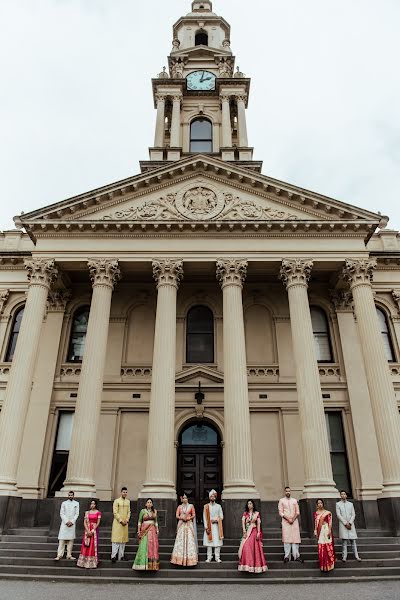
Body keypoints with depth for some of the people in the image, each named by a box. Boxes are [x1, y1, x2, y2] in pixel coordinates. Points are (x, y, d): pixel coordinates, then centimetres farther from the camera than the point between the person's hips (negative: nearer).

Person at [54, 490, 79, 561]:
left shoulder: (76, 503, 7)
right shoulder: (64, 503, 6)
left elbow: (77, 514, 4)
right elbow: (61, 513, 1)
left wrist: (72, 522, -8)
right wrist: (66, 521, -9)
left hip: (72, 523, 1)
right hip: (64, 523, -1)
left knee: (71, 540, 1)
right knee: (62, 539, -5)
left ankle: (69, 555, 6)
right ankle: (59, 555, -3)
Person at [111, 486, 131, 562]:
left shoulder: (128, 501, 12)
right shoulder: (116, 501, -4)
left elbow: (129, 512, 13)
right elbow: (115, 512, -9)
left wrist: (127, 520, -2)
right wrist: (121, 520, -13)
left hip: (125, 523, 5)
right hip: (117, 522, -5)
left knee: (123, 539, 5)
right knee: (116, 539, -7)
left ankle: (121, 556, 10)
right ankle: (113, 556, -4)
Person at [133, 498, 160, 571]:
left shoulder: (154, 511, 11)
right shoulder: (143, 511, 1)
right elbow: (139, 521, 2)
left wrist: (157, 530, 10)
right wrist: (138, 531, -3)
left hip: (153, 530, 3)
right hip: (145, 530, -3)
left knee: (153, 546, -2)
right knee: (145, 545, -9)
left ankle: (152, 564, 6)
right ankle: (144, 564, -2)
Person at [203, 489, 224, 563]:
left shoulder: (218, 506, 9)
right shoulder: (206, 506, 5)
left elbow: (221, 517, 7)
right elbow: (204, 517, 2)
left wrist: (216, 520, -10)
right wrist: (206, 527, -7)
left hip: (216, 526, 1)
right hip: (209, 526, -1)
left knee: (217, 542, -3)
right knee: (209, 542, -3)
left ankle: (217, 557, 3)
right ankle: (209, 557, 4)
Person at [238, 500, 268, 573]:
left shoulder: (257, 513, 5)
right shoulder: (245, 513, 8)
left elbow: (258, 524, 1)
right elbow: (243, 522, -3)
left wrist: (258, 533, -9)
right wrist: (244, 531, -16)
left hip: (254, 532, -1)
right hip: (247, 532, 1)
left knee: (254, 547, -7)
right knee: (246, 547, -7)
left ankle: (255, 564, 3)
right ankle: (247, 564, 1)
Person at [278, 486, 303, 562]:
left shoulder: (294, 500, 13)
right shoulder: (281, 501, 6)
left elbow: (297, 512, 9)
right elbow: (281, 512, 0)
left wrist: (293, 519, -7)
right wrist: (288, 519, -12)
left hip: (294, 521, 2)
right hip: (285, 522, -2)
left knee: (295, 538, -4)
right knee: (286, 538, -6)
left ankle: (296, 555, -1)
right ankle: (287, 556, -4)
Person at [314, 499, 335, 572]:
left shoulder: (327, 512, 1)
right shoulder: (315, 513, 8)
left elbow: (330, 522, -4)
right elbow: (315, 523, 8)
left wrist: (329, 531, -13)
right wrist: (315, 532, 3)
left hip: (326, 530, -2)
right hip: (320, 531, 2)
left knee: (328, 547, -1)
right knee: (321, 548, 1)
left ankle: (329, 565, 10)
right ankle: (323, 566, 11)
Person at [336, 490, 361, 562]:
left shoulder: (351, 504, 12)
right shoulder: (338, 504, 5)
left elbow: (353, 515, 6)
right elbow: (338, 515, -3)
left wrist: (350, 523, -8)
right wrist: (345, 523, -11)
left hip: (351, 524, 2)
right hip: (343, 525, -2)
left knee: (353, 540, 0)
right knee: (344, 541, -6)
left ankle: (356, 556, 3)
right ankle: (344, 557, -5)